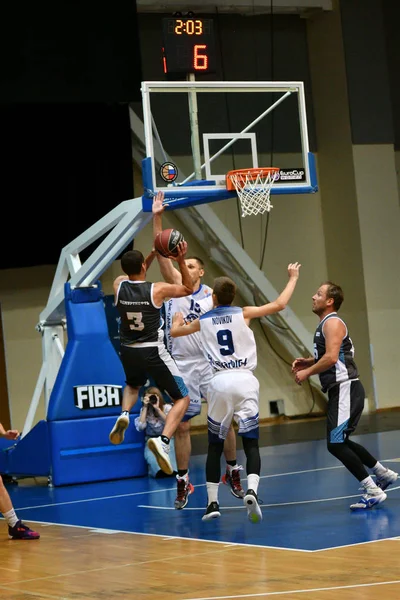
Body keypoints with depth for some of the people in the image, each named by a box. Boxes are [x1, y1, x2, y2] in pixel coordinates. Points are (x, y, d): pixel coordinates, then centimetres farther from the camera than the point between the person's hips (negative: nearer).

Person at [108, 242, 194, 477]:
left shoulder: (119, 285, -3)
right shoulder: (157, 289, -13)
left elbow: (133, 277, 24)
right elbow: (188, 289, 6)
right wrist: (181, 261, 0)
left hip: (128, 352, 4)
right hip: (154, 352, -4)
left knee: (133, 386, 37)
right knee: (182, 399, 7)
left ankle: (124, 414, 4)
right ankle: (163, 440, -17)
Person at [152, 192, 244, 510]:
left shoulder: (211, 295, 2)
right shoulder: (176, 285, 3)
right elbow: (163, 255, -7)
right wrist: (157, 219, -16)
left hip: (209, 364, 0)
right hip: (181, 367, 0)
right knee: (182, 425, 2)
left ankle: (233, 472, 17)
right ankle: (183, 481, 10)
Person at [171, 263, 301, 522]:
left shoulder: (203, 320, 12)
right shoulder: (244, 313, 6)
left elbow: (175, 331, 30)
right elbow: (279, 304, 5)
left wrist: (178, 320, 53)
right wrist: (293, 278, 20)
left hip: (219, 382, 1)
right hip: (244, 381, -1)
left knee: (215, 446, 13)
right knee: (251, 443, -1)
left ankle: (212, 503, 12)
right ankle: (252, 490, -25)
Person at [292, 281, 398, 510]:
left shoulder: (333, 322, -12)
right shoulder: (325, 324, 19)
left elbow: (331, 358, -24)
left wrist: (307, 372, -14)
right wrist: (307, 362, 16)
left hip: (346, 389, -11)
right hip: (339, 390, 11)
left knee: (336, 444, -14)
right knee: (340, 442, 19)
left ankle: (372, 490, -11)